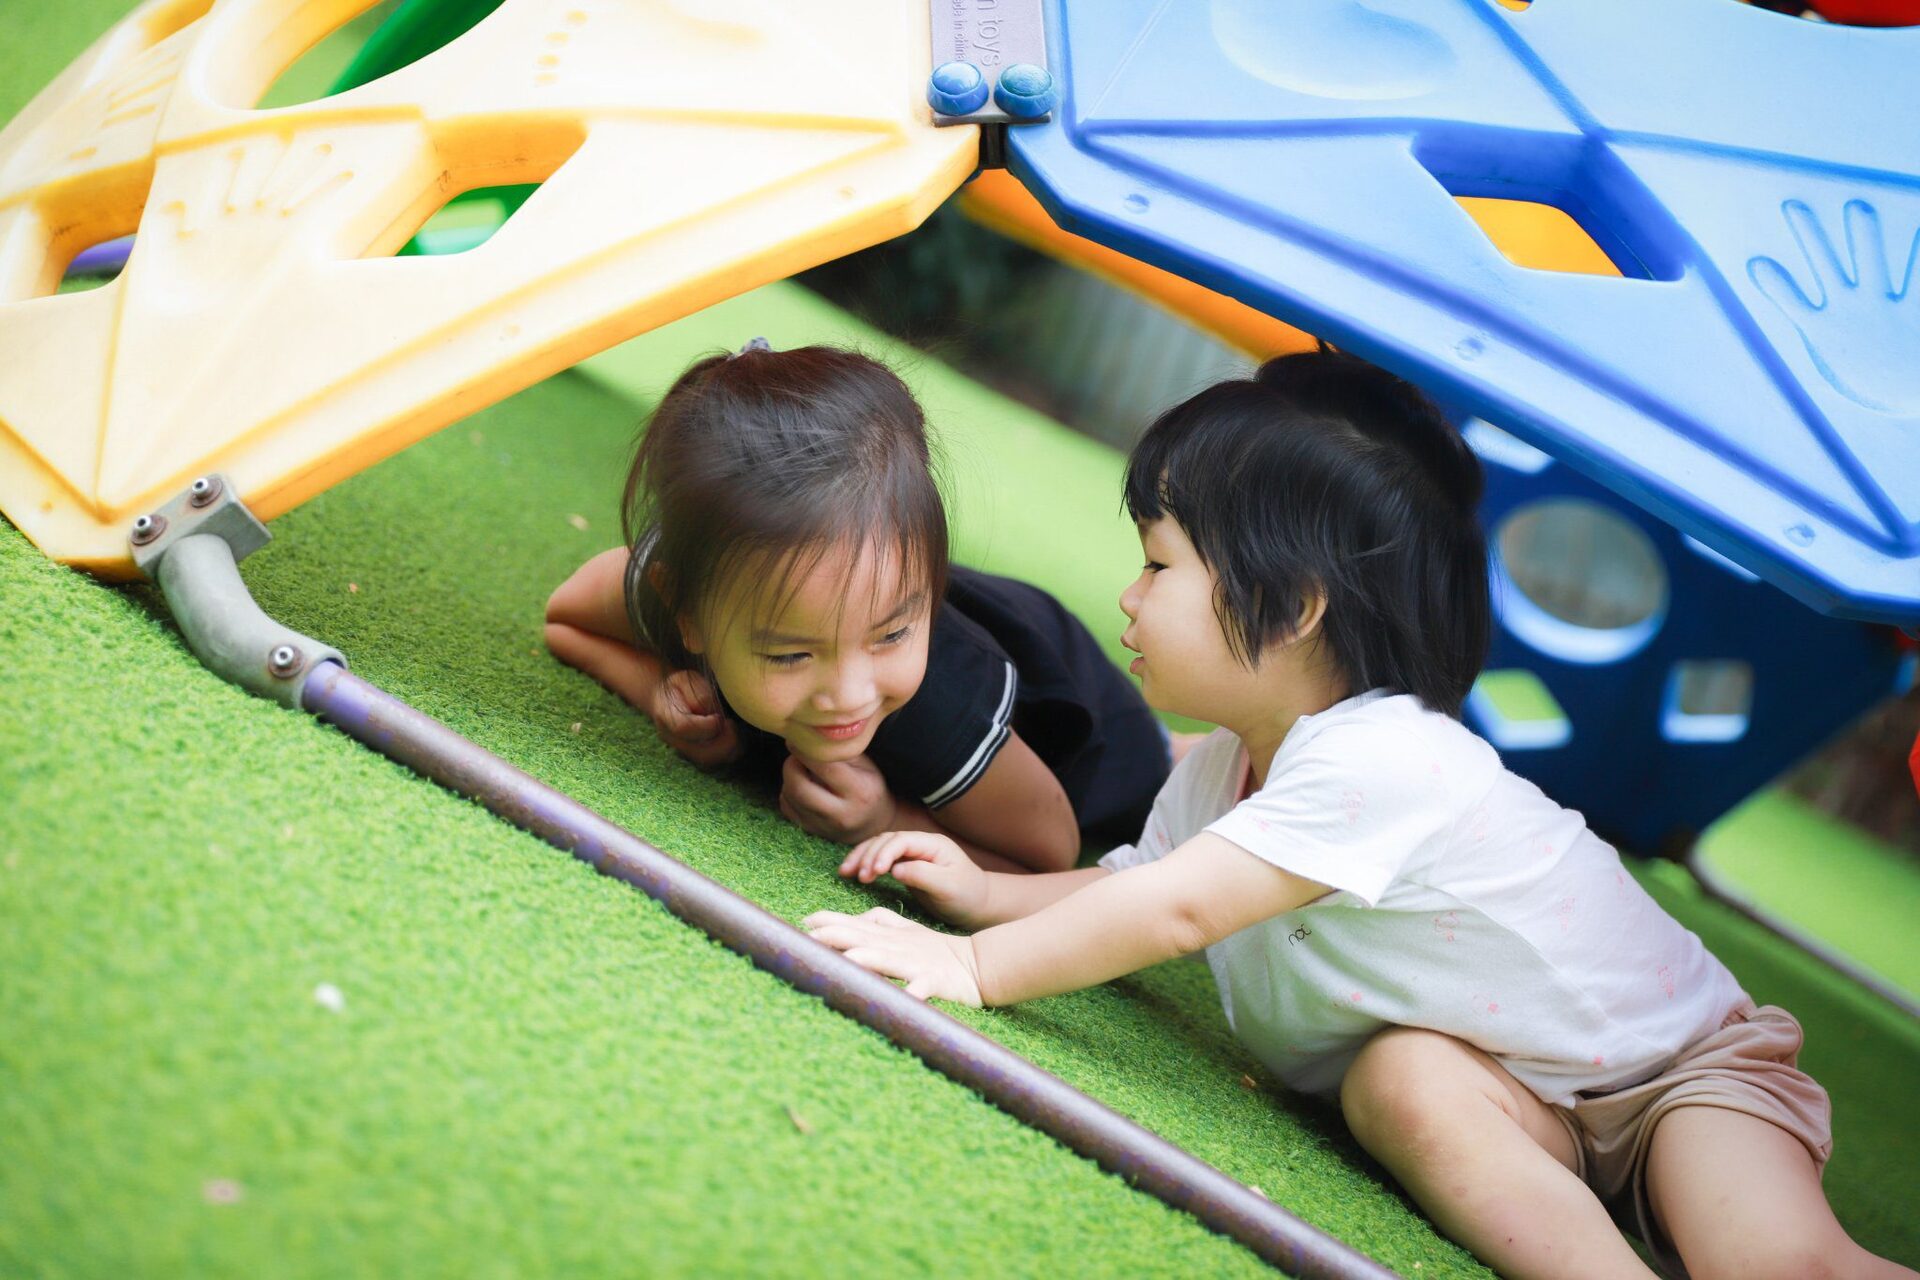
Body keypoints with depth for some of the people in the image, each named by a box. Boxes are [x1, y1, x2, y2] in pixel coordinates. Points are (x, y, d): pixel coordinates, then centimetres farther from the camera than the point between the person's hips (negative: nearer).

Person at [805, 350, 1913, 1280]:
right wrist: (986, 892, -5)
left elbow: (1171, 913, -37)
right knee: (1398, 1076, -29)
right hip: (1508, 1085, 7)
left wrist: (978, 966, -31)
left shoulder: (1377, 761, -32)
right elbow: (1134, 882, 10)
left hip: (1677, 1062, -7)